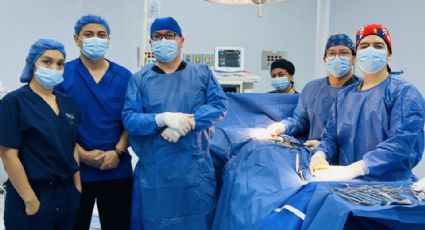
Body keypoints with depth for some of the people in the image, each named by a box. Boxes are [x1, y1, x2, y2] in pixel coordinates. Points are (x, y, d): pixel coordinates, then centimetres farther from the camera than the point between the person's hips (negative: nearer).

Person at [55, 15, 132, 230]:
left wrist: (118, 152, -9)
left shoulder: (124, 77, 5)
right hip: (75, 168, -2)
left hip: (117, 169, 2)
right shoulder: (62, 74, -3)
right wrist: (82, 154, -11)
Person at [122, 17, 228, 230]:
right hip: (154, 170, 0)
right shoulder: (140, 79, 5)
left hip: (196, 167, 1)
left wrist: (187, 123, -18)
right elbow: (129, 119, -5)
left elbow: (220, 105, -4)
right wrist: (163, 119, -22)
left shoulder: (202, 73, 8)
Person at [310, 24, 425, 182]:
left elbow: (403, 143, -16)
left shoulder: (404, 93, -3)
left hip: (389, 186, -4)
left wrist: (355, 168, -27)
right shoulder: (344, 95, 15)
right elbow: (331, 137, 13)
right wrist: (320, 154, -10)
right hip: (347, 184, 4)